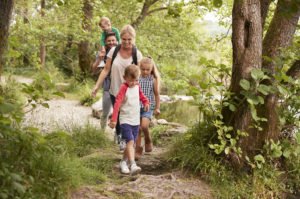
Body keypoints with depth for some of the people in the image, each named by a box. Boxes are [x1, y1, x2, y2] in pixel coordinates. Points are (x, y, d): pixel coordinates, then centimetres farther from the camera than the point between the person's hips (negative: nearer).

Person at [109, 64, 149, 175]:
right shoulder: (124, 88, -14)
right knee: (130, 141, -20)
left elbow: (141, 95, 26)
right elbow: (117, 103, -21)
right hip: (125, 120, -7)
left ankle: (123, 162, 29)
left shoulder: (137, 86, 7)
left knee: (131, 144, 12)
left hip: (135, 120, 7)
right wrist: (114, 119, -28)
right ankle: (133, 165, -28)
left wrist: (146, 102, 4)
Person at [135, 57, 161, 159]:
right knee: (138, 129, 5)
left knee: (144, 125, -20)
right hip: (137, 106, 2)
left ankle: (148, 141, 10)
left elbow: (157, 94, 5)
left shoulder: (153, 80, -2)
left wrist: (157, 107, 5)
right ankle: (138, 149, 18)